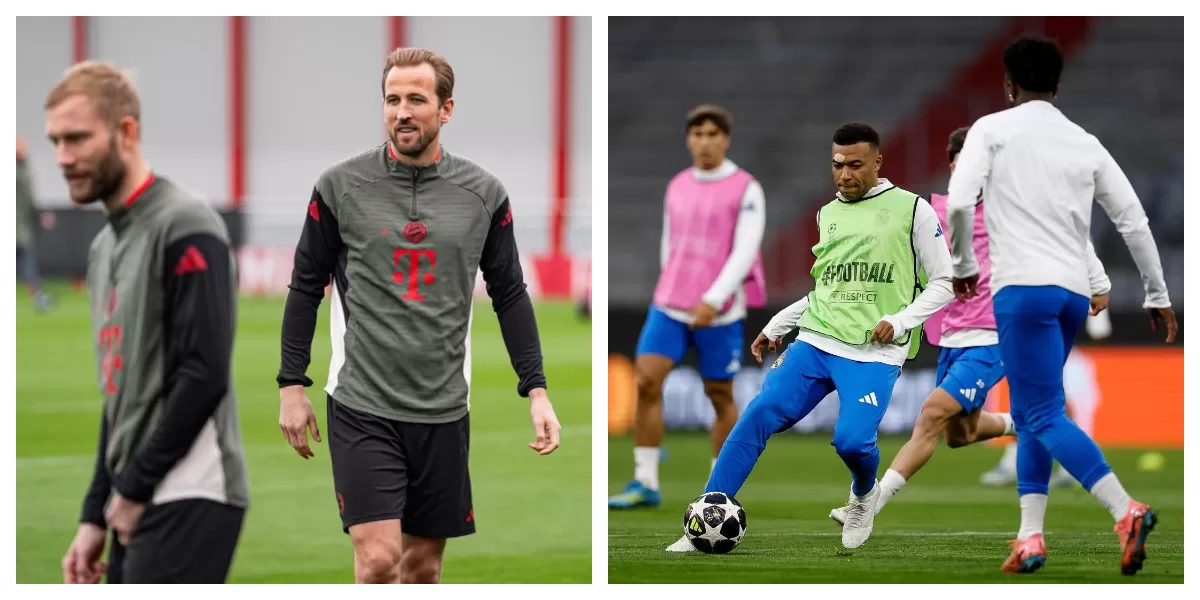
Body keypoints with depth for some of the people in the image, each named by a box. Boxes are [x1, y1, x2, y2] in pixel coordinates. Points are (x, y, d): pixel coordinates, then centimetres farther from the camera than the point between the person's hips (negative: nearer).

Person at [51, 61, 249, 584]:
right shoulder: (105, 246, 20)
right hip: (141, 503, 10)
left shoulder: (185, 230, -10)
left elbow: (205, 375, -17)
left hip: (187, 501, -10)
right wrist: (95, 515, 18)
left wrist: (134, 487, -12)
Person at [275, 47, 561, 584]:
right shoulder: (340, 187, -3)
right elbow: (306, 287, 5)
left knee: (423, 565, 9)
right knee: (379, 558, -14)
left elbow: (510, 294, 10)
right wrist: (291, 385, 3)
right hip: (361, 407, -3)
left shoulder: (483, 194, 2)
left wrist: (536, 390, 4)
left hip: (443, 413, 3)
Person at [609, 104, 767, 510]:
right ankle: (645, 484, -6)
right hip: (669, 306, 4)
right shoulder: (676, 187, 10)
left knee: (720, 396, 4)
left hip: (719, 312, -4)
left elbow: (745, 252, -13)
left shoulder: (746, 189, -6)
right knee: (646, 382, -10)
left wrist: (713, 300, -22)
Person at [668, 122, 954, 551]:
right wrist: (775, 327, 22)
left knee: (851, 439, -25)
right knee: (757, 417, -14)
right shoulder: (827, 214, 16)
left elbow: (942, 284, 4)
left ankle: (865, 495, 13)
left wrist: (900, 321, -11)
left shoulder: (913, 210, 1)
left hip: (875, 353, -4)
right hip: (817, 340, 4)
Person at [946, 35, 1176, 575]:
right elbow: (1134, 220, 12)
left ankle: (1126, 513, -27)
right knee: (1031, 414, 17)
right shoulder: (1085, 143, 15)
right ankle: (1030, 539, 10)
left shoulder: (993, 129, 2)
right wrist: (1157, 296, 19)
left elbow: (958, 202, -11)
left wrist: (964, 265, 5)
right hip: (1075, 292, 6)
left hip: (1024, 287, -6)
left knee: (1046, 417, -9)